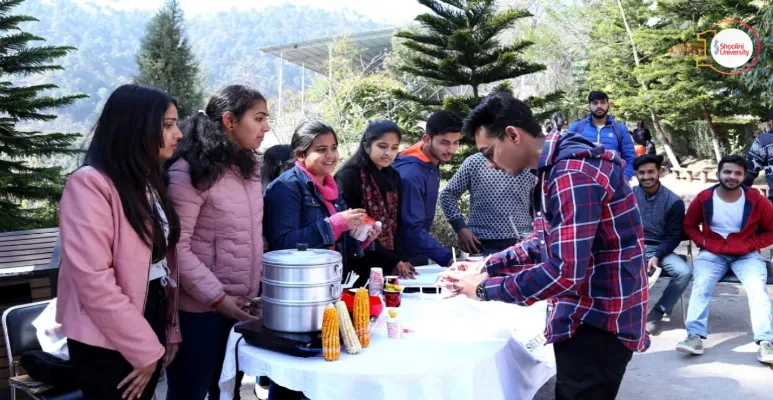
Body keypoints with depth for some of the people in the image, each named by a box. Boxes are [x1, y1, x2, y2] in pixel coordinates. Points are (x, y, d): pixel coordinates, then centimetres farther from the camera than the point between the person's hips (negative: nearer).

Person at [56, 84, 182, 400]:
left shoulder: (149, 182, 11)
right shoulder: (90, 184, -16)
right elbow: (93, 280, -21)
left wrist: (170, 331, 8)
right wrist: (144, 349, -16)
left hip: (150, 325, 8)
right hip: (107, 343, -8)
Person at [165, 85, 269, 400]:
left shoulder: (247, 168, 9)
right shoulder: (188, 172, -15)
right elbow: (177, 248, -18)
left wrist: (260, 287, 6)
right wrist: (217, 296, -20)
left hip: (242, 306, 7)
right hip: (200, 309, -7)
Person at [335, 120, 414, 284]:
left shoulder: (393, 177, 9)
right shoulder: (348, 177, -12)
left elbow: (395, 224, 11)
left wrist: (400, 259, -3)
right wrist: (393, 260, -15)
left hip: (387, 267, 6)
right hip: (358, 268, -6)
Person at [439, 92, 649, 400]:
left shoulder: (573, 173, -25)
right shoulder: (555, 167, 9)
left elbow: (565, 272, -29)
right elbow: (545, 243, 16)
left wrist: (484, 289, -19)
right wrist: (488, 267, 5)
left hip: (601, 319, -10)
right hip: (587, 314, 10)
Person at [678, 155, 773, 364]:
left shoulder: (755, 199, -7)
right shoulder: (704, 198, -5)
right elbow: (689, 225, 10)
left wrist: (751, 245, -9)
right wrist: (703, 242, -6)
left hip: (746, 255, 0)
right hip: (712, 253, 0)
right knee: (701, 284, -25)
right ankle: (695, 336, -31)